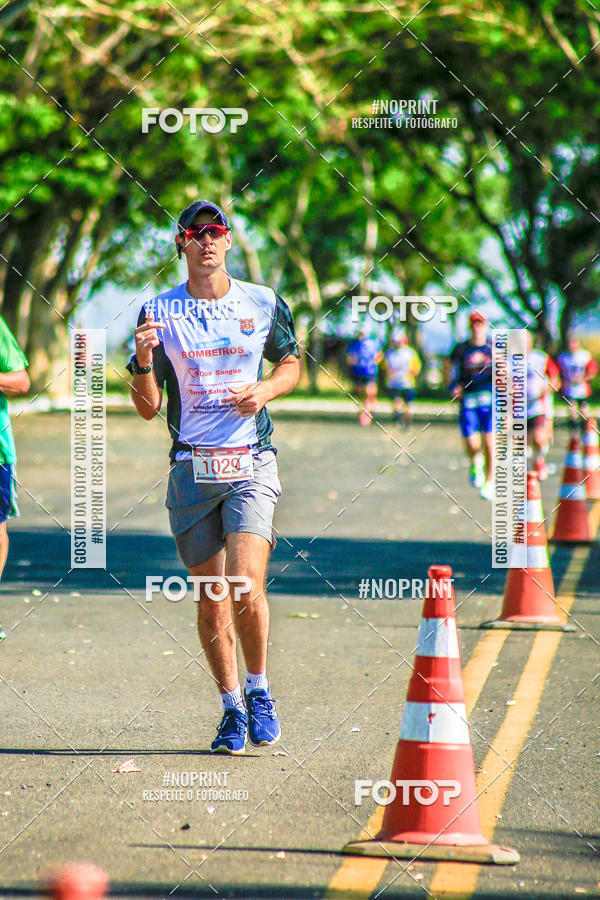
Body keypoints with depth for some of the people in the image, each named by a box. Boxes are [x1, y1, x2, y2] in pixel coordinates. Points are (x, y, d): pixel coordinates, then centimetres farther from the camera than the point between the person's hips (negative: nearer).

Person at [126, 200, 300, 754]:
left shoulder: (263, 304, 5)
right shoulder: (159, 313, 3)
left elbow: (291, 364, 20)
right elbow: (149, 408, 4)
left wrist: (265, 390, -1)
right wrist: (143, 360, -15)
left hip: (252, 464, -1)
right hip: (192, 468, 1)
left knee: (246, 587, -17)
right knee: (210, 599, 4)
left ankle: (259, 690, 6)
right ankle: (232, 708, 20)